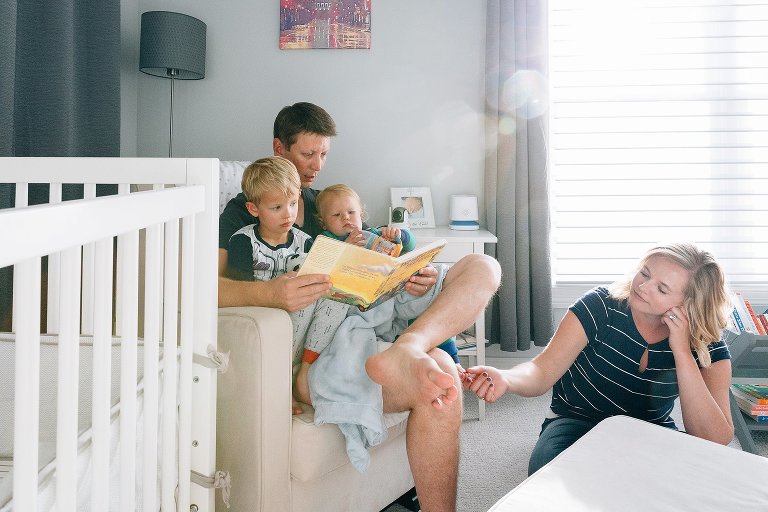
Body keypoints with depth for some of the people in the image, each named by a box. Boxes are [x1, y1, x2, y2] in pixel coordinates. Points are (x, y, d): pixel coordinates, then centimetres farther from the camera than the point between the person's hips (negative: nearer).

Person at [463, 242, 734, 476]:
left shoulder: (708, 347, -12)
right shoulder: (600, 306, -17)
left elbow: (716, 440, -21)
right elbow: (542, 372, -20)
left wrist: (682, 351, -28)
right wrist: (506, 379, -44)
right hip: (576, 421, -1)